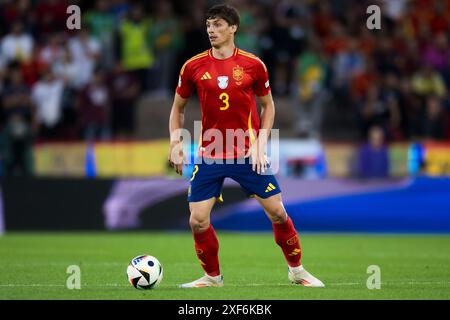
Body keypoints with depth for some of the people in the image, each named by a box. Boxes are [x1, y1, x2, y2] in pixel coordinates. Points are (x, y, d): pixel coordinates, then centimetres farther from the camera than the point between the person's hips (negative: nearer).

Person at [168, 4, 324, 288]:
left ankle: (297, 270, 19)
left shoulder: (253, 65, -3)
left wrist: (261, 144, -3)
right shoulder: (194, 67, -1)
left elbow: (268, 106, 8)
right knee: (198, 220, -7)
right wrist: (175, 143, 0)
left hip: (249, 153, -1)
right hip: (210, 155, 1)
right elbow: (178, 107, 12)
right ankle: (213, 276, 15)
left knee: (277, 212, -1)